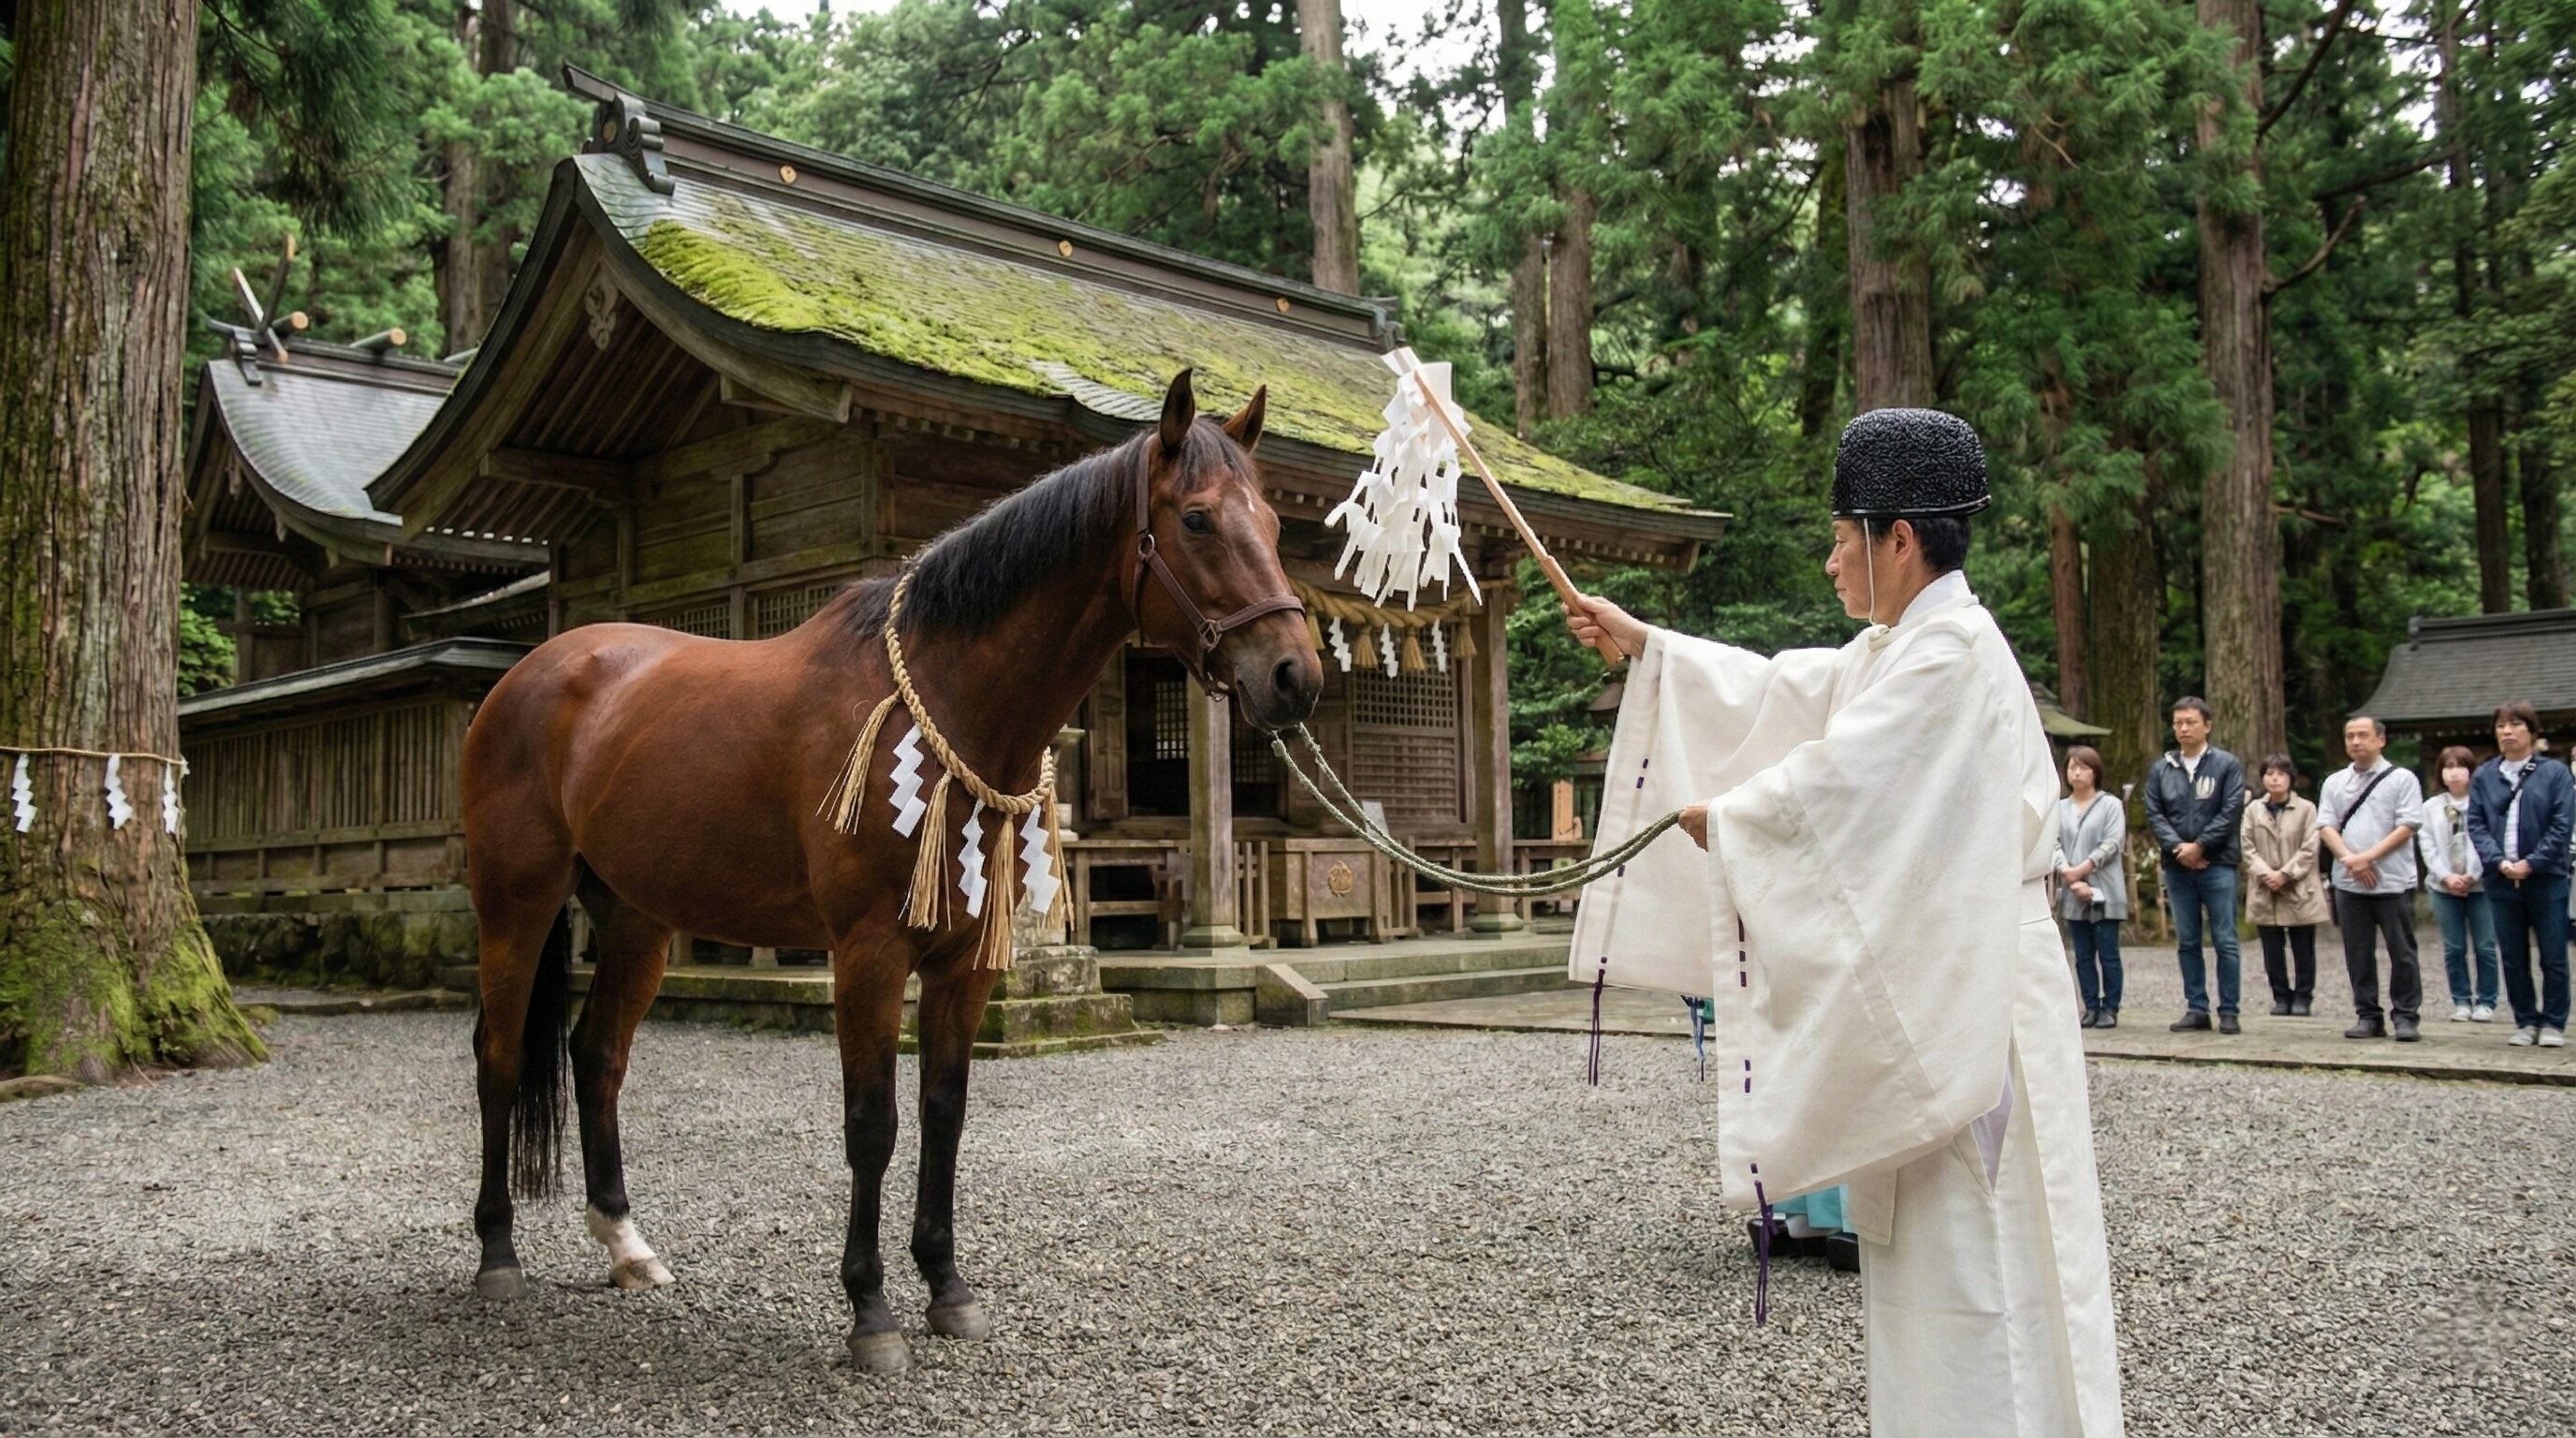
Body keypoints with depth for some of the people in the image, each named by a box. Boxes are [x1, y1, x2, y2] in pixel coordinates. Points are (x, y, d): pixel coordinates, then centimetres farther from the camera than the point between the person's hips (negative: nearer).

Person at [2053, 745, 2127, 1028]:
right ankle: (2091, 1007, 12)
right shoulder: (2059, 808, 11)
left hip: (2104, 891, -3)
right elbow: (2054, 846, 2)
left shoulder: (2110, 805, 2)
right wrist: (2072, 881, -12)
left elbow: (2112, 845, -8)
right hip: (2073, 894, 3)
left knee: (2108, 953, -1)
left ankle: (2110, 1008, 5)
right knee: (2083, 955, 6)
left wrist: (2079, 870, -14)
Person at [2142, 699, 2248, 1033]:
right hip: (2177, 866, 3)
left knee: (2225, 942, -2)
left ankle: (2228, 1011, 4)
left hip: (2218, 865, -3)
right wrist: (2177, 848, -10)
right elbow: (2154, 814, 5)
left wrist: (2198, 846, -11)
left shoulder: (2227, 765, 1)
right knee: (2187, 942, 7)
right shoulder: (2160, 769, 10)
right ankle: (2196, 1008, 13)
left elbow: (2231, 812, -6)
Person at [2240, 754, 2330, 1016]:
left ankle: (2302, 996, 15)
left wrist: (2285, 874, -14)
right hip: (2264, 892, 2)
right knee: (2272, 950, 5)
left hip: (2300, 890, -2)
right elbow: (2247, 848, 2)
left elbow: (2309, 850, -5)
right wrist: (2265, 874, -12)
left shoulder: (2306, 809, 0)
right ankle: (2281, 996, 14)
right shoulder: (2253, 810, 7)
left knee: (2303, 949, 5)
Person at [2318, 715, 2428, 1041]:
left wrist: (2368, 857, -14)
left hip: (2393, 882, -3)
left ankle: (2404, 1017, 7)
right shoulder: (2334, 782, 13)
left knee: (2402, 953, 0)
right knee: (2358, 955, 6)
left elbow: (2407, 826, -7)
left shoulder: (2401, 779, 1)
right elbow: (2326, 826, 6)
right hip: (2348, 883, 4)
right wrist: (2349, 860, -10)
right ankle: (2367, 1016, 13)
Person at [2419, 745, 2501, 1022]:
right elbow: (2427, 846, 2)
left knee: (2484, 947, 0)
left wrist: (2471, 876, -12)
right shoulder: (2431, 807, 7)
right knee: (2453, 949, 6)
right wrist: (2447, 876, -9)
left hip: (2479, 885, -3)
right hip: (2444, 886, 3)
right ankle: (2461, 1001, 15)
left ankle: (2485, 1002, 9)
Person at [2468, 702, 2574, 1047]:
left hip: (2546, 878, -3)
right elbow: (2475, 825, 2)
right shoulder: (2484, 776, 7)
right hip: (2501, 879, 3)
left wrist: (2532, 863, -14)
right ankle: (2526, 1022, 17)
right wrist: (2500, 862, -11)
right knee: (2513, 957, 7)